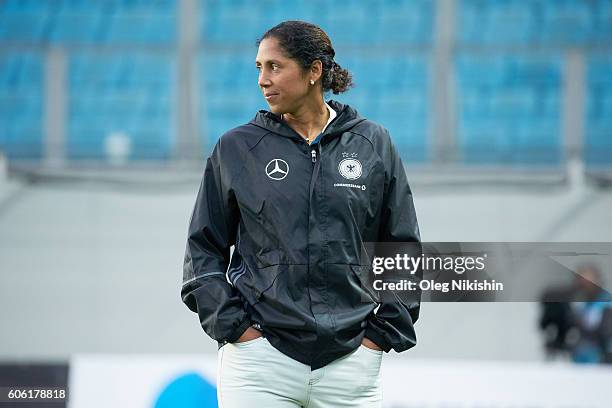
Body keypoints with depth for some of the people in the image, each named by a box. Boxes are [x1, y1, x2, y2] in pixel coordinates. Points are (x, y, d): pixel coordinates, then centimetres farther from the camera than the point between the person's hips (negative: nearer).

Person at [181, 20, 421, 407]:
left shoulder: (373, 144, 7)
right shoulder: (237, 148, 5)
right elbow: (204, 249, 9)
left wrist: (382, 332, 3)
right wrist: (232, 325, -3)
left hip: (351, 360, 1)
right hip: (259, 357, 0)